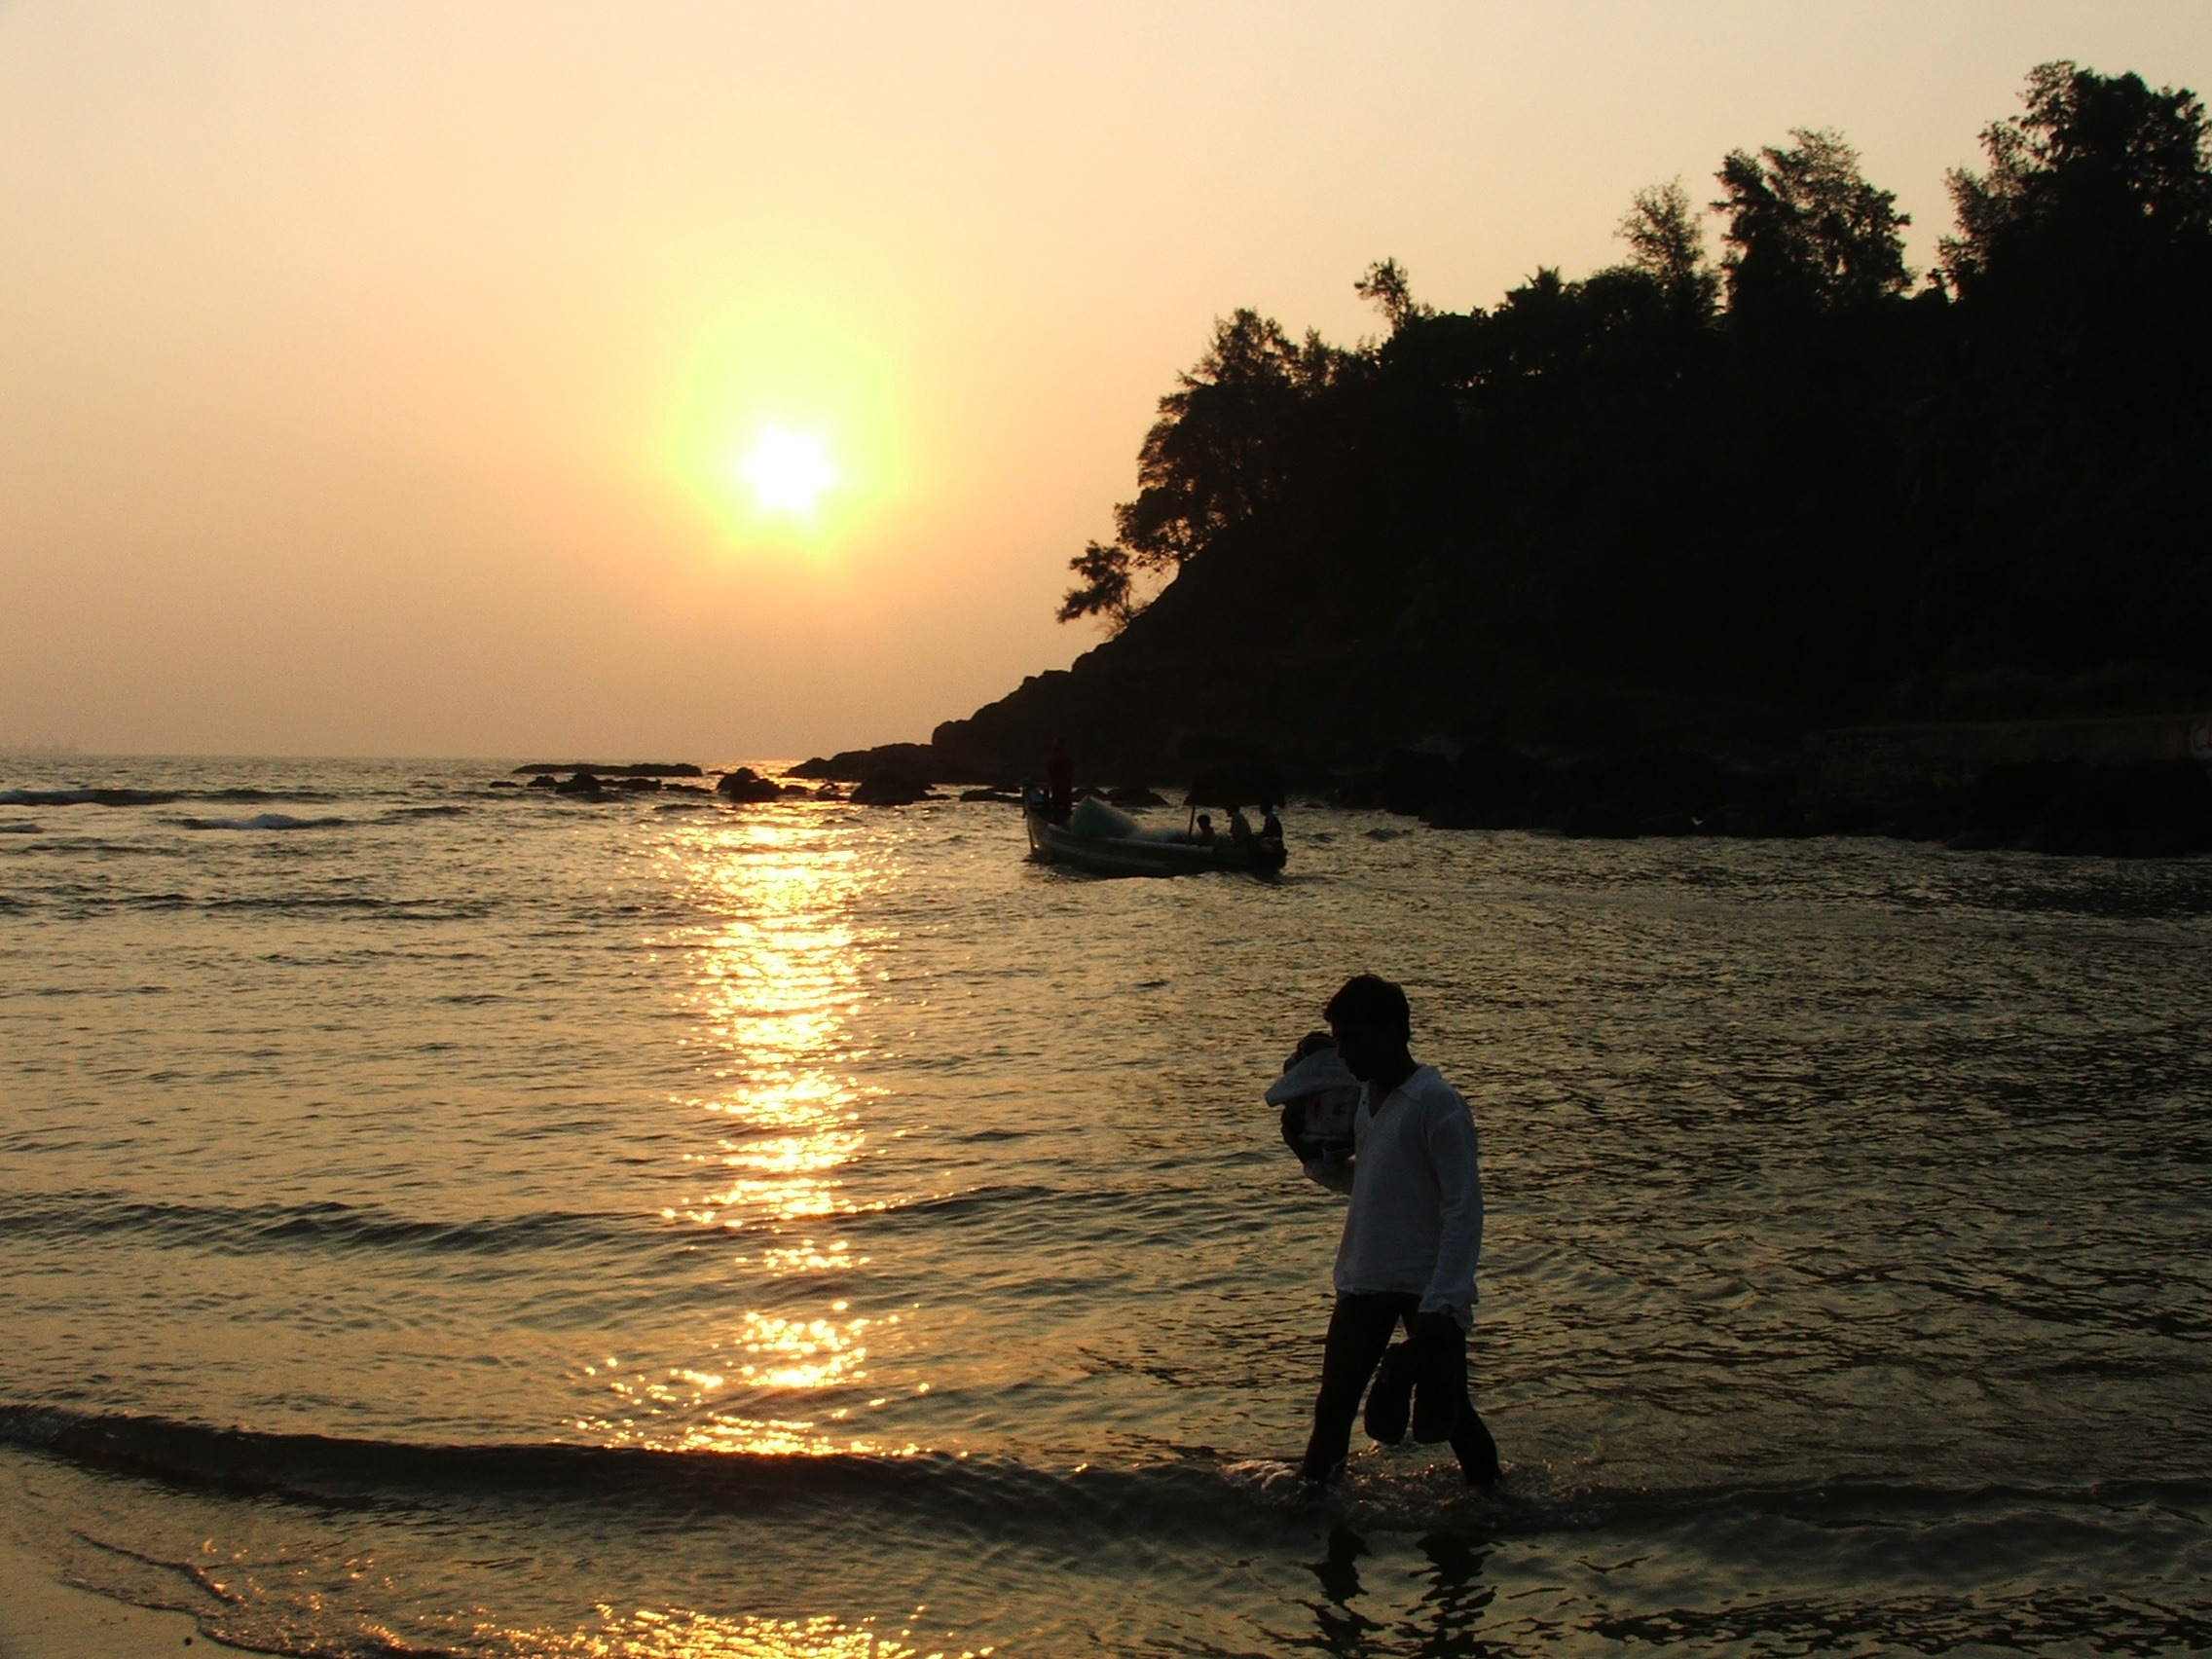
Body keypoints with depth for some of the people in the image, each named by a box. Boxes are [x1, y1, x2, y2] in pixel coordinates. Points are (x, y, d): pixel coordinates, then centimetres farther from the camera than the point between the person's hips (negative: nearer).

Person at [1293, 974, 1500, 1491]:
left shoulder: (1437, 1104, -14)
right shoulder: (1362, 1098, 9)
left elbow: (1463, 1210, -17)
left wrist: (1442, 1304, -23)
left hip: (1426, 1288, -7)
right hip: (1364, 1282, 7)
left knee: (1448, 1411, 3)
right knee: (1332, 1410, 7)